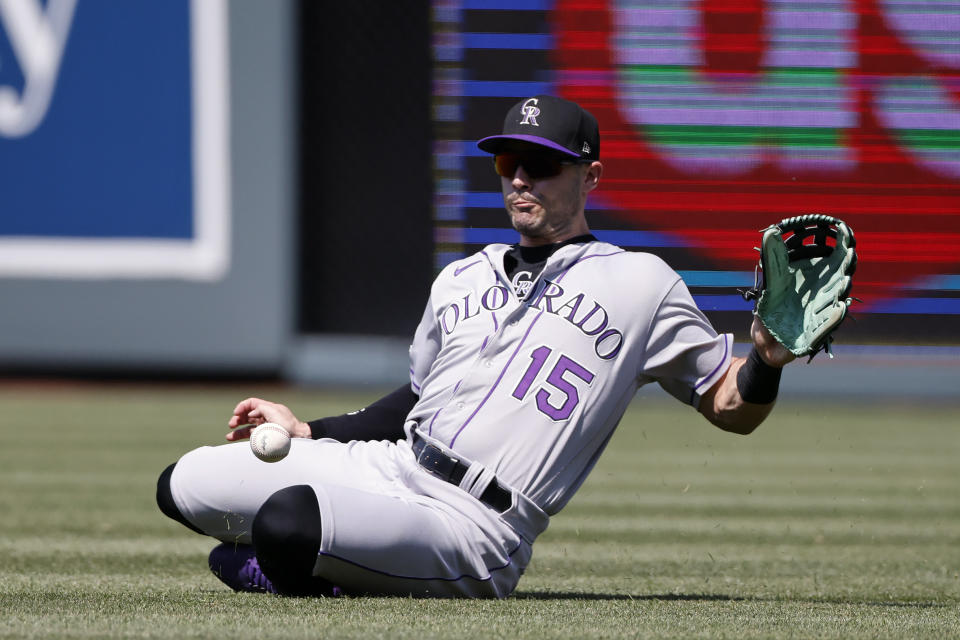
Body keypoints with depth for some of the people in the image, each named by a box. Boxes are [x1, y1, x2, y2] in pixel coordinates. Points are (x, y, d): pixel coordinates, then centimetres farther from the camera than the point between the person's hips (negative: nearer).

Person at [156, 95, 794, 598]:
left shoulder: (640, 284, 5)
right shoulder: (461, 280, 23)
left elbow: (731, 408, 6)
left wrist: (767, 362, -16)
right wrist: (305, 430, 22)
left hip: (472, 525, -7)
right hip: (386, 466, 7)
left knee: (288, 520, -33)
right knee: (185, 485, -4)